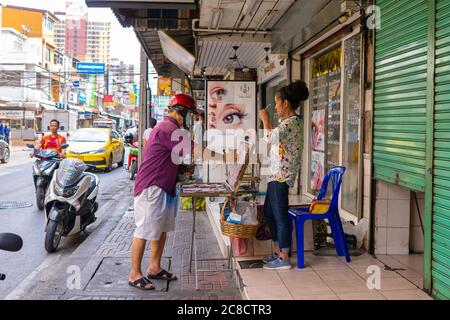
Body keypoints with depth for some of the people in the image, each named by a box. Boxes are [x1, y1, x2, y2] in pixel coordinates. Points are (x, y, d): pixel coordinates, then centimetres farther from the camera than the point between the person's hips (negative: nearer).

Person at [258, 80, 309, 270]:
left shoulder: (292, 122, -15)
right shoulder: (290, 121, 17)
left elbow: (272, 137, -27)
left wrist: (265, 120, -15)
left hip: (281, 176, -11)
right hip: (276, 175, 11)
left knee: (280, 215, -4)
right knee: (269, 212, 17)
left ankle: (284, 259, 4)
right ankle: (277, 252, 27)